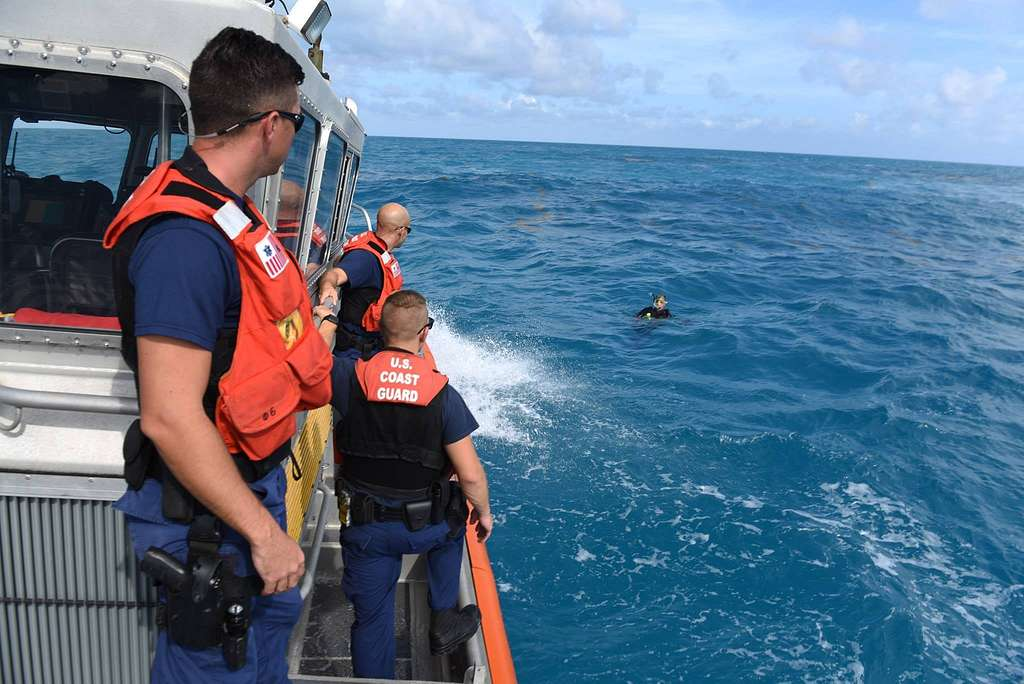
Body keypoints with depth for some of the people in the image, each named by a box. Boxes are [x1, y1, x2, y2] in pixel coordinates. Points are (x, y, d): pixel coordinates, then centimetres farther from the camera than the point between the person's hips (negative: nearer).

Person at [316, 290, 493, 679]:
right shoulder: (443, 394, -16)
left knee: (372, 618, 16)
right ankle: (443, 621, 33)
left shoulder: (351, 377, -16)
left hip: (365, 529, 1)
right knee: (450, 524, 34)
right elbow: (470, 475, -14)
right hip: (425, 527, 0)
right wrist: (483, 513, 5)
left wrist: (326, 319, 17)